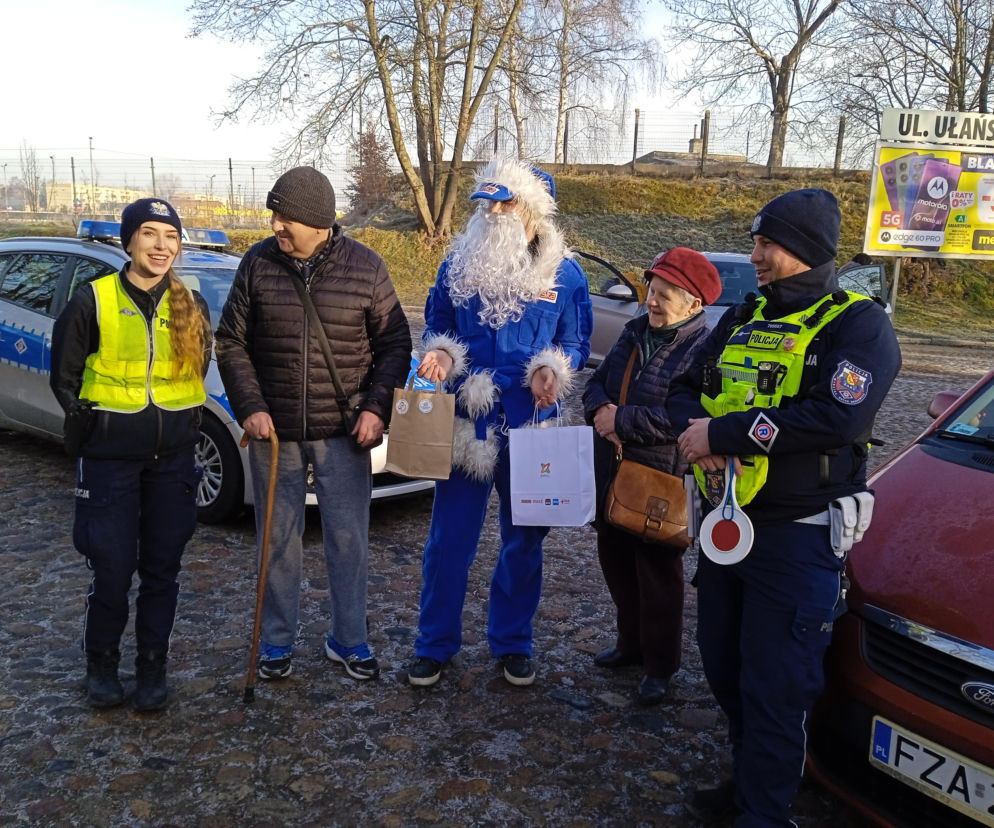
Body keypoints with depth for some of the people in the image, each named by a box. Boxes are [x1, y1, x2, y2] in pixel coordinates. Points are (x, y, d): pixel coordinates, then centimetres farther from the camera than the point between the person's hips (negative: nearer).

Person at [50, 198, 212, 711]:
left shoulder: (191, 305, 2)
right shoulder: (93, 300, -6)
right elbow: (64, 375, 2)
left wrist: (181, 420, 6)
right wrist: (90, 422, 0)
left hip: (173, 457, 3)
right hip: (110, 458, -2)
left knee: (162, 568, 9)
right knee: (112, 568, 1)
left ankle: (152, 666, 25)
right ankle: (102, 664, 24)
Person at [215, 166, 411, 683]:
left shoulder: (365, 268, -4)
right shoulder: (258, 263, -1)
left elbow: (394, 344, 2)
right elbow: (231, 343, 4)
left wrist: (376, 408, -8)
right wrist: (249, 407, -7)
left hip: (344, 433, -1)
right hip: (274, 430, 1)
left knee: (348, 539, 6)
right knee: (278, 540, 10)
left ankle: (348, 640, 23)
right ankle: (277, 642, 26)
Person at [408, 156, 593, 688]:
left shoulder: (563, 274, 0)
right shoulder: (458, 262, 3)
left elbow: (577, 343, 6)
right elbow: (436, 324, 11)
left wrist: (553, 369, -15)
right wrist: (441, 353, -11)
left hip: (531, 426, 0)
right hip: (467, 422, 0)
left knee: (524, 539, 11)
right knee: (448, 538, 5)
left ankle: (512, 643, 30)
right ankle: (434, 644, 22)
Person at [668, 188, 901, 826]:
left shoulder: (857, 324, -10)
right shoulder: (743, 320, 12)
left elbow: (836, 418, -25)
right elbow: (685, 391, 12)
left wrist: (723, 432, -23)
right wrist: (694, 428, -13)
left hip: (799, 533, -7)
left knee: (775, 686, 1)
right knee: (724, 667, 19)